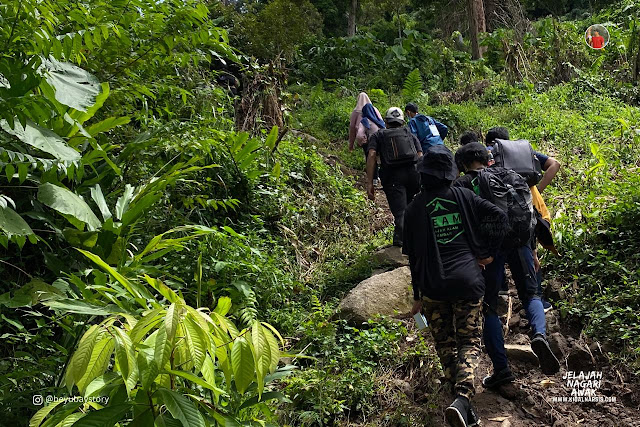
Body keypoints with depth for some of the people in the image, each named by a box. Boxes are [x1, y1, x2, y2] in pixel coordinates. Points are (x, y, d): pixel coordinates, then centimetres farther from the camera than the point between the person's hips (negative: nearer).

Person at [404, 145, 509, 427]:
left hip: (433, 286, 0)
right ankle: (462, 398, -14)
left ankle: (461, 400, 20)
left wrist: (417, 296, 9)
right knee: (469, 342, 6)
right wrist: (488, 253, 2)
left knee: (445, 343, 17)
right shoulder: (463, 197, 2)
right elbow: (499, 216, -6)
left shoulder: (415, 208, 0)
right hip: (468, 281, 0)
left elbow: (413, 255, 2)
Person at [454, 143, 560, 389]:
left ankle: (501, 368, 4)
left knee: (489, 307, 7)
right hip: (519, 241, 3)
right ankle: (539, 334, -13)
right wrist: (532, 248, 22)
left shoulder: (461, 185, 8)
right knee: (531, 294, 17)